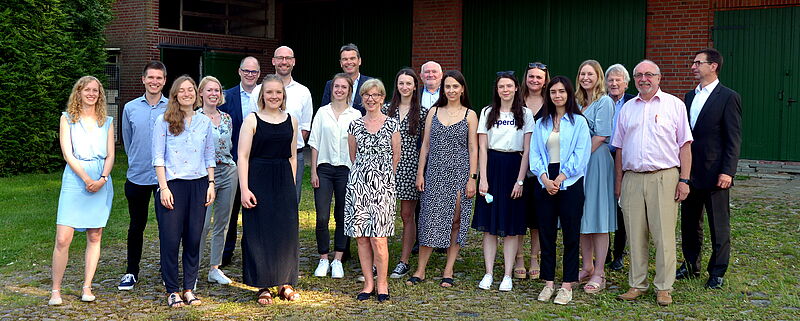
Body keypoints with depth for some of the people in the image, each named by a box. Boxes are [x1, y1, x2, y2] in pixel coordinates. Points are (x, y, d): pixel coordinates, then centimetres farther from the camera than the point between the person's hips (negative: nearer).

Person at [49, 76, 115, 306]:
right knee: (63, 239, -8)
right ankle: (56, 290, 2)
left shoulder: (107, 122, 13)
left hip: (101, 183, 3)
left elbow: (110, 155, 7)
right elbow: (67, 153, -3)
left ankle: (87, 288, 12)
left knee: (95, 237, 4)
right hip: (74, 181, -2)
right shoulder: (67, 119, 6)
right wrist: (87, 179, -14)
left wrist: (102, 179, -11)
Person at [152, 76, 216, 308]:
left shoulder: (205, 122, 10)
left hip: (198, 184, 3)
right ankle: (172, 291, 9)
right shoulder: (164, 121, 1)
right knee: (170, 239, -3)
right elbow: (158, 157, -2)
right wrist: (163, 188, -9)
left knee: (194, 239, 5)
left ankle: (189, 289, 15)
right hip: (173, 184, -3)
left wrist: (211, 184, 6)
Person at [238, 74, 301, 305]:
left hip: (284, 181, 4)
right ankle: (263, 287, 12)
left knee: (287, 231, 5)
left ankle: (286, 283, 19)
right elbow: (243, 156, -7)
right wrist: (244, 189, -13)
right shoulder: (252, 120, -3)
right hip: (258, 180, -3)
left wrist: (292, 185, 10)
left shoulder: (291, 121, 9)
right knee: (259, 232, 1)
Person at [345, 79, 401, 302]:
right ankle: (368, 283, 14)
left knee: (378, 237, -6)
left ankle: (382, 284, 8)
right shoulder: (355, 126, 9)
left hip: (383, 183, -3)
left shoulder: (391, 125, 3)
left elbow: (396, 156, 10)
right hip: (359, 183, 3)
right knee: (361, 236, 3)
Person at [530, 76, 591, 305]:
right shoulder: (541, 123, 13)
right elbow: (535, 154, 6)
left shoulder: (578, 122, 1)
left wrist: (560, 179, -13)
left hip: (570, 183, -4)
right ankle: (548, 282, 15)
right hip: (546, 183, 4)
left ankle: (567, 285, 7)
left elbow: (580, 155, -7)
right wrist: (545, 179, -9)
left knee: (570, 234, 0)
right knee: (546, 233, 5)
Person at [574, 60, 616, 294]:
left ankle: (599, 274, 0)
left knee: (597, 215, -5)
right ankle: (587, 268, 19)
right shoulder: (578, 102, 16)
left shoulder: (604, 102, -6)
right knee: (582, 216, 10)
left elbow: (601, 136, -13)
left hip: (596, 161, -7)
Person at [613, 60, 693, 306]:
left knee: (664, 235, -2)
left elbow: (684, 145, 2)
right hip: (632, 178, 3)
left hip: (664, 177, -3)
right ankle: (637, 284, 16)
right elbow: (619, 148, 17)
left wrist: (684, 180, -5)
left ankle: (664, 288, 7)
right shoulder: (627, 108, 15)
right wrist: (618, 181, 11)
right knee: (635, 235, 6)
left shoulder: (674, 105, 5)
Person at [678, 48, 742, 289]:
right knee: (689, 222, 14)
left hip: (714, 173, -6)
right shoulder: (690, 96, 13)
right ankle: (690, 265, 28)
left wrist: (727, 171, -16)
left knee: (719, 225, 4)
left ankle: (717, 272, 15)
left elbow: (734, 139, -10)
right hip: (689, 171, 7)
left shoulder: (728, 97, -7)